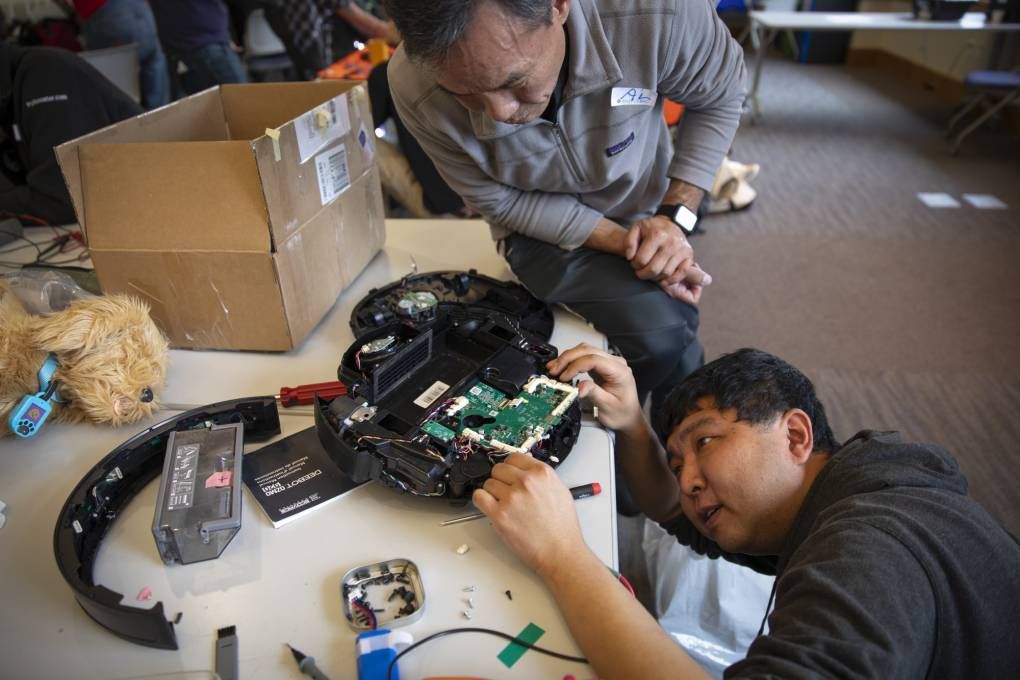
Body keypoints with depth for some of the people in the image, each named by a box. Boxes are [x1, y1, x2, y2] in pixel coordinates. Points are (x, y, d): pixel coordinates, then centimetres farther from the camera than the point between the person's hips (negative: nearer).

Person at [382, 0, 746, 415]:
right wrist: (627, 245, -22)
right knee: (661, 336, -20)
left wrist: (674, 215, -20)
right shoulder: (415, 89, -30)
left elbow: (718, 97, -10)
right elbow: (502, 202, -16)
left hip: (644, 212, 3)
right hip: (543, 231, -2)